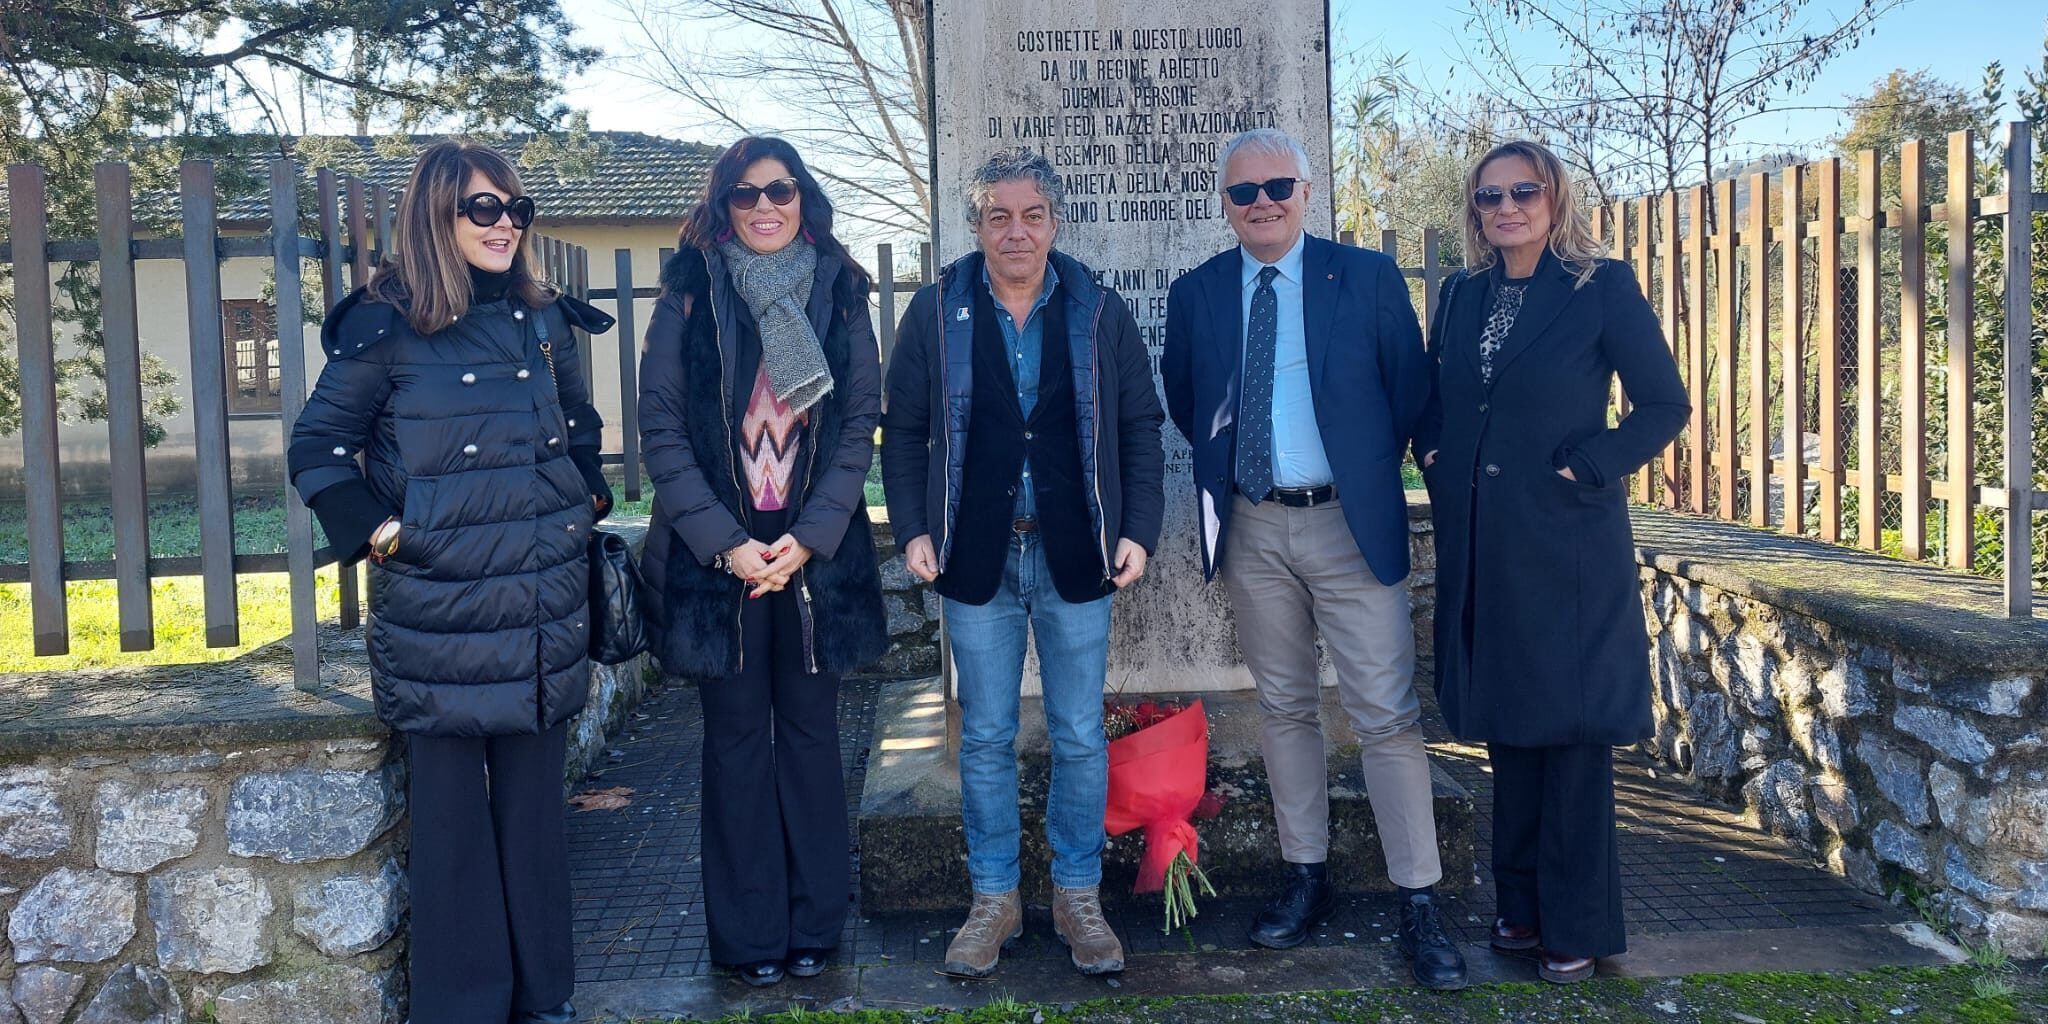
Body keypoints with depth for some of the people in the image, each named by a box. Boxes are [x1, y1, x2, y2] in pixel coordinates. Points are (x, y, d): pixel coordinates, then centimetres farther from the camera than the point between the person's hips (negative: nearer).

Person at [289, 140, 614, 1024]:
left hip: (545, 608, 4)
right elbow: (316, 449, 0)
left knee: (534, 807, 12)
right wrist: (381, 533, -9)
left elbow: (580, 427, 24)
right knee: (450, 815, 4)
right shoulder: (386, 326, -6)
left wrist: (588, 501, 10)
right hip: (438, 613, -4)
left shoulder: (544, 322, 8)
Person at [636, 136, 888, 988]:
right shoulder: (690, 295, 1)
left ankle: (813, 924, 19)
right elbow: (661, 429, -3)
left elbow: (859, 426, 2)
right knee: (736, 735, 5)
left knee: (809, 727, 7)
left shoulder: (838, 295, 5)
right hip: (718, 551, -1)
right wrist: (724, 541, -12)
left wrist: (808, 538, -10)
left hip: (816, 552, 1)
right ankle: (749, 934, 15)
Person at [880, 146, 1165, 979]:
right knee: (986, 738, 9)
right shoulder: (936, 313, 1)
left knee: (1081, 738, 7)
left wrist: (1138, 530, -4)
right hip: (978, 557, 0)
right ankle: (994, 899, 22)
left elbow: (1139, 429, 5)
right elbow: (903, 432, 5)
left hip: (1075, 557, 0)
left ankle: (1078, 895, 23)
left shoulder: (1100, 314, 2)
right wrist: (913, 530, -5)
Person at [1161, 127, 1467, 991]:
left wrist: (1368, 469, 4)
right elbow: (1183, 399, 19)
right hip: (1251, 528, 3)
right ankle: (1306, 878, 24)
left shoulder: (1367, 277, -2)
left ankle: (1418, 901, 6)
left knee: (1387, 714, -2)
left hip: (1349, 523, -3)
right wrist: (1223, 464, 10)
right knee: (1284, 708, 12)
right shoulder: (1196, 293, 5)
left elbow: (1410, 389, 4)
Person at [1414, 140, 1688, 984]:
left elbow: (1665, 404, -6)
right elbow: (1431, 398, 20)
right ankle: (1522, 904, 26)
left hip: (1565, 543, -5)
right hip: (1480, 547, 5)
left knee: (1571, 731, 2)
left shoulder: (1603, 288, -5)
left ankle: (1579, 926, 14)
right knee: (1507, 724, 13)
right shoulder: (1461, 294, 10)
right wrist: (1434, 454, 2)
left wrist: (1585, 469, -14)